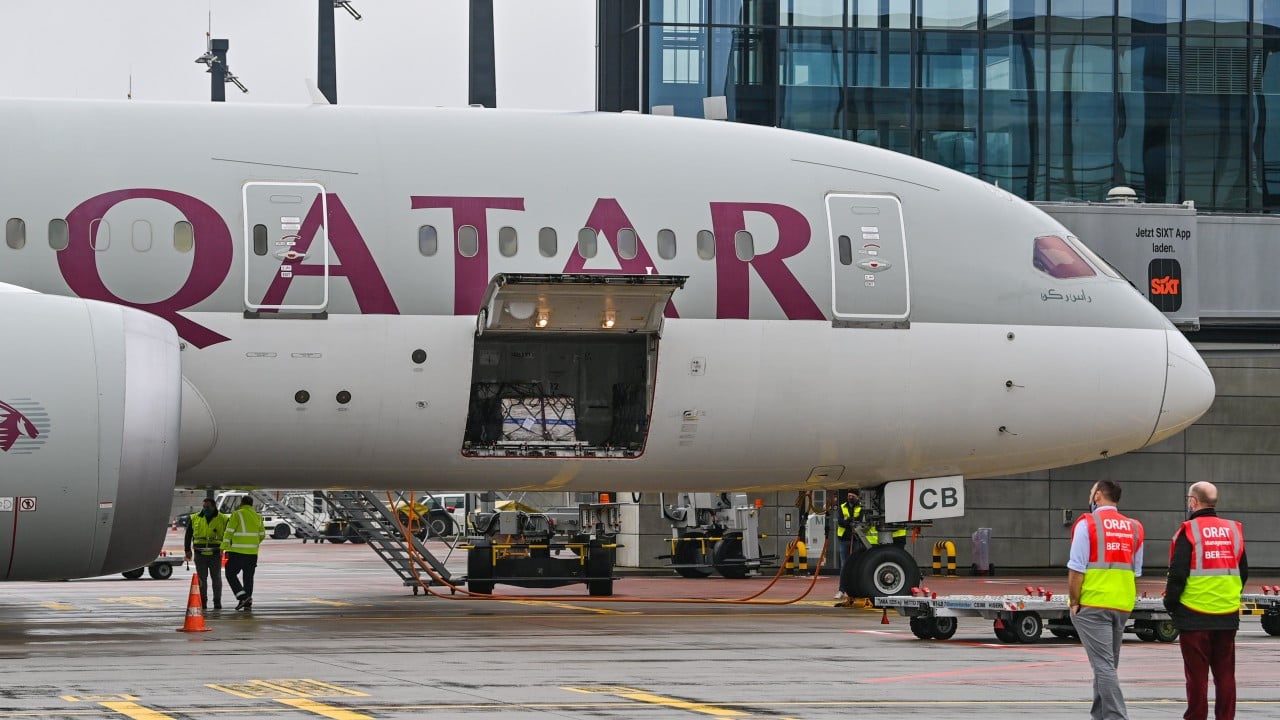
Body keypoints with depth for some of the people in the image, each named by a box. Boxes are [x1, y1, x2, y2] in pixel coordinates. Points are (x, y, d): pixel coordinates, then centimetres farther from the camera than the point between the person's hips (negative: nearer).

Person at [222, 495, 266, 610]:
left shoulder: (237, 515, -7)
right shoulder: (257, 517, 11)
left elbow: (229, 532, -12)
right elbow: (262, 535, 16)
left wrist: (224, 548, -11)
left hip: (238, 552, -6)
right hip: (252, 552, 6)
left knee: (231, 574, 4)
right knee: (248, 577, 12)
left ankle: (242, 596, -11)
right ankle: (247, 603, 10)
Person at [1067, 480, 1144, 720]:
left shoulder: (1087, 524, -7)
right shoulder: (1133, 528, 11)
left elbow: (1076, 568, -11)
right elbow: (1136, 573, 12)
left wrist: (1073, 601, -5)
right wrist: (1129, 601, 17)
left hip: (1093, 604, -6)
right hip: (1122, 606, 6)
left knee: (1103, 665, -7)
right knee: (1108, 665, 16)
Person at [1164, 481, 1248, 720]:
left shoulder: (1189, 531, -9)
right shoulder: (1234, 530, 7)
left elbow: (1177, 573, -13)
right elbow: (1243, 572, 13)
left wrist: (1170, 603, 0)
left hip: (1194, 615, -5)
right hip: (1227, 616, 5)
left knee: (1197, 673, 1)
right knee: (1225, 673, 10)